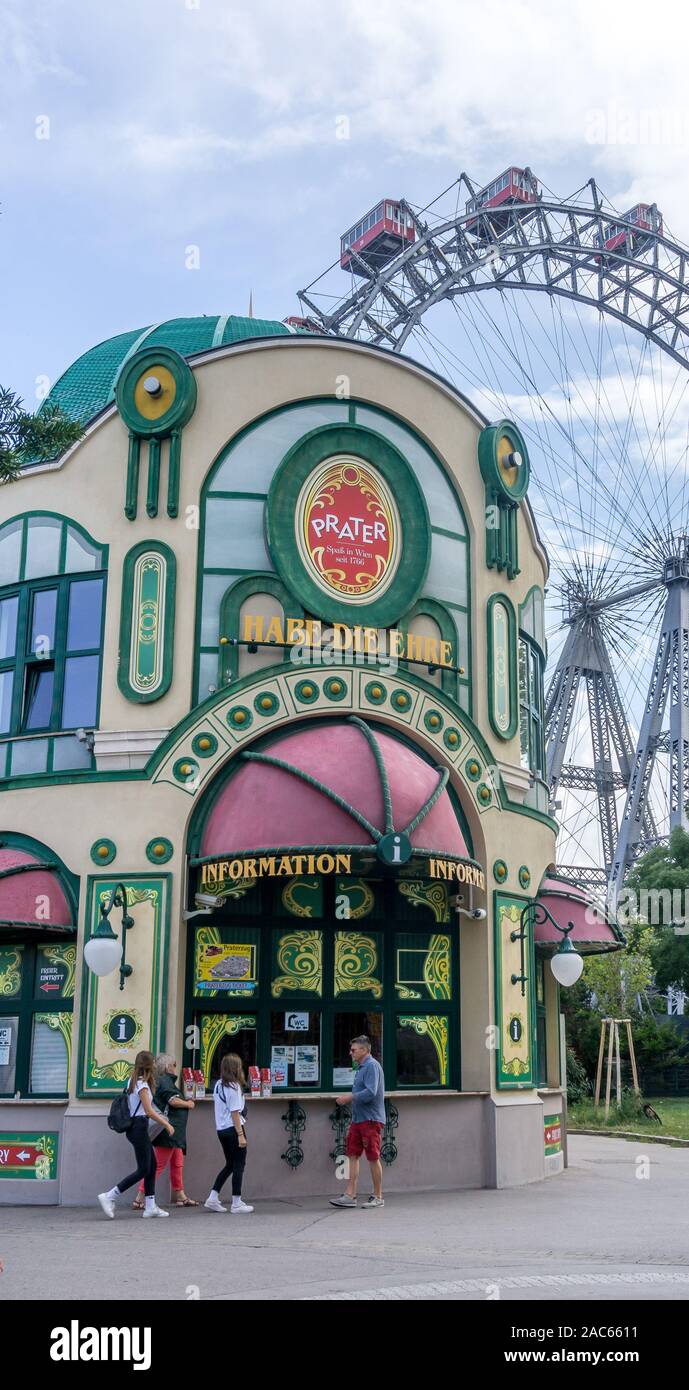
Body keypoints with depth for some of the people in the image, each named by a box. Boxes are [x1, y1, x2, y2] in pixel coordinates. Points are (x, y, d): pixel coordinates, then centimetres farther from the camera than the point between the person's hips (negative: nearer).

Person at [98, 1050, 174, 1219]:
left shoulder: (133, 1081, 13)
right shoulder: (142, 1084, -14)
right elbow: (149, 1111, -18)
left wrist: (160, 1118, 19)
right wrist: (167, 1124, -11)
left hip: (134, 1126, 9)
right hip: (139, 1127, -9)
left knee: (152, 1165, 10)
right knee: (143, 1169, -6)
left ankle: (150, 1206, 11)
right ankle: (109, 1197, -7)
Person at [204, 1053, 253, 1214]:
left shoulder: (218, 1085, 9)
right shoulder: (234, 1086, -14)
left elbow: (220, 1108, 11)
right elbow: (235, 1113, -18)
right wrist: (241, 1134, -17)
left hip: (221, 1130, 8)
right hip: (233, 1129, -8)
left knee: (230, 1165, 18)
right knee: (239, 1165, 2)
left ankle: (212, 1198, 14)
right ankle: (236, 1203, 6)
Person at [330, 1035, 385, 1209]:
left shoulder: (372, 1066, -14)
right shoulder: (361, 1067, 16)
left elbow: (370, 1093, -24)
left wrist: (348, 1098, -17)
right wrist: (348, 1099, 10)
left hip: (371, 1120, -9)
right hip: (358, 1119, 9)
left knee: (373, 1158, 0)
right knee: (353, 1155, 5)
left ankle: (378, 1197, 9)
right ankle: (350, 1195, 6)